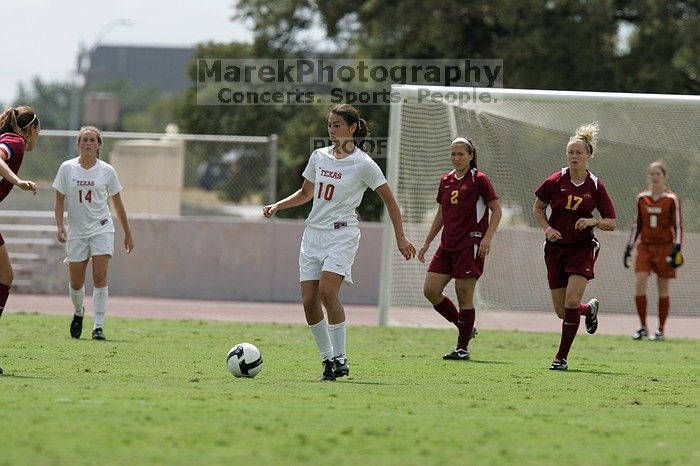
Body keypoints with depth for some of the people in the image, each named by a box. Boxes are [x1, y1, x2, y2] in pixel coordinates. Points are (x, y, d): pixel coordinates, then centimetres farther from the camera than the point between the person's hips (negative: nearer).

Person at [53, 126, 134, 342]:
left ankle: (98, 326, -12)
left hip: (101, 229, -1)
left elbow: (118, 204, 8)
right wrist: (59, 225, -13)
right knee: (76, 282, 3)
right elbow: (59, 201, 3)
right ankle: (78, 312, 34)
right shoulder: (67, 168, 0)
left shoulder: (107, 171, 0)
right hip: (76, 231, 1)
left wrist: (127, 234, 11)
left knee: (100, 277, -14)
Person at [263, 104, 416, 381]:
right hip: (313, 232, 6)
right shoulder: (319, 157, 10)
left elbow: (389, 199, 1)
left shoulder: (363, 164, -5)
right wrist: (278, 206, 8)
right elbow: (305, 193, 23)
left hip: (341, 234, -6)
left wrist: (400, 238, -2)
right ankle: (328, 358, 9)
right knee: (308, 300, -5)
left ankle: (340, 359, -14)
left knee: (327, 291, -23)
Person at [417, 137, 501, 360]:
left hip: (470, 244, -7)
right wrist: (427, 243, 19)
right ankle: (464, 327, 17)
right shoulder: (446, 181, 13)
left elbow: (496, 210, -5)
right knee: (430, 290, -1)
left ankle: (463, 347, 4)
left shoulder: (479, 180, -6)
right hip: (447, 245, 7)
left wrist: (487, 237, -17)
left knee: (464, 295, -5)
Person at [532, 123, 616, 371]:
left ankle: (562, 357, -7)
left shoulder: (595, 186, -7)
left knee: (572, 301, -18)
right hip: (556, 248, 2)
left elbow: (611, 223, -1)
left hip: (582, 248, -2)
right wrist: (547, 228, -9)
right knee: (562, 311, 3)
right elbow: (537, 207, 9)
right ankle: (590, 309, 39)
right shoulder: (556, 181, -6)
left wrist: (593, 222, -21)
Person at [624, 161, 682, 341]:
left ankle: (661, 330, 10)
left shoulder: (671, 199, -2)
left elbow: (678, 225, -1)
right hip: (645, 245, 3)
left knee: (663, 289, 1)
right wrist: (629, 247, 11)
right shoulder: (641, 198, 7)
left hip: (664, 246, -3)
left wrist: (676, 248, -11)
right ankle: (643, 328, -1)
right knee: (640, 282, -12)